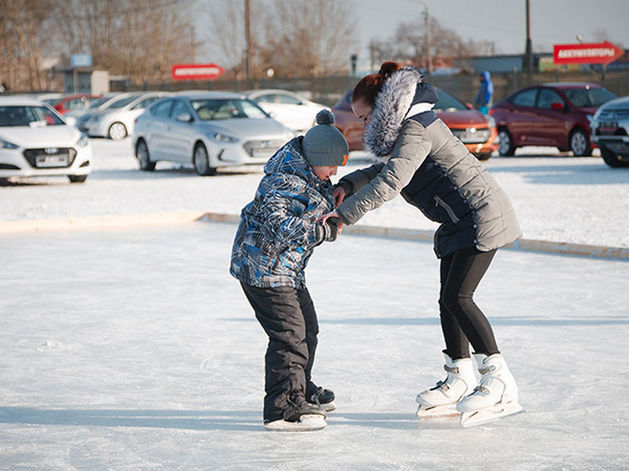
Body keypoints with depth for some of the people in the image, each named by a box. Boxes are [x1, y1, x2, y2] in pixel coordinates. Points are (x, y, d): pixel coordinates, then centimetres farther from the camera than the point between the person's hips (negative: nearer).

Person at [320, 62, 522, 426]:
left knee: (457, 297, -15)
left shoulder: (416, 129, -18)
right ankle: (460, 380, 17)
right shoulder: (406, 127, 14)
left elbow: (391, 182, -28)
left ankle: (500, 382, -13)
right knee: (449, 300, 9)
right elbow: (382, 169, 23)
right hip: (459, 222, 11)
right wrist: (348, 185, 6)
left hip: (481, 214, -11)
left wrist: (345, 213, -26)